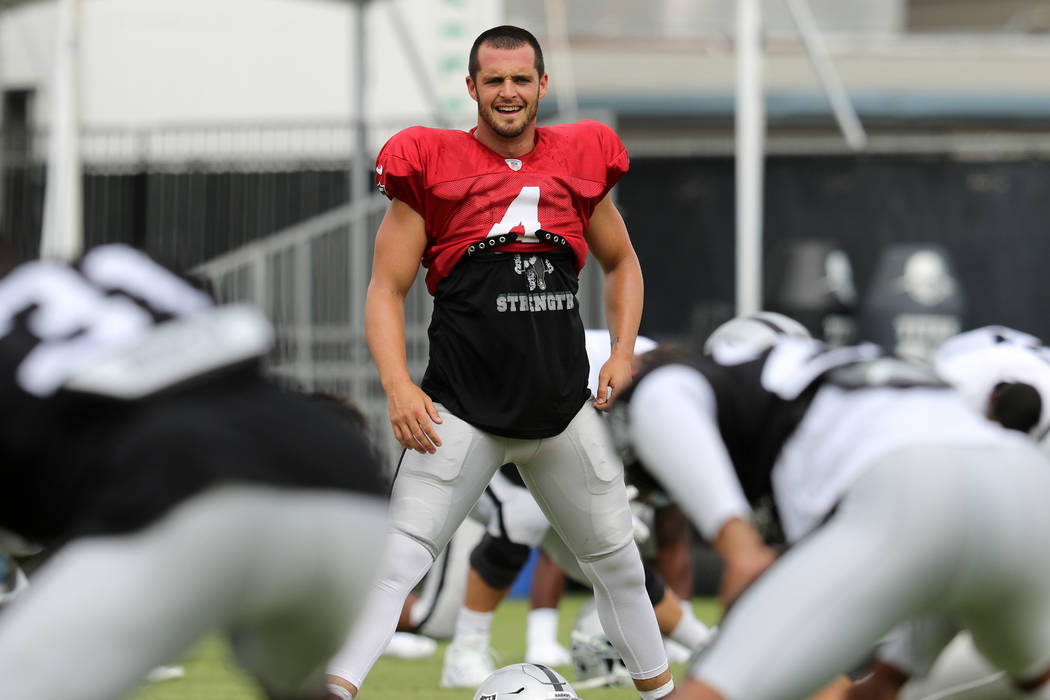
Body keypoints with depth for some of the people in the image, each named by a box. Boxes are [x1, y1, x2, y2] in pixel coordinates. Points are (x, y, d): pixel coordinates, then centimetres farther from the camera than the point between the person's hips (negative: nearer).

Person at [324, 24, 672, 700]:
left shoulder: (578, 162, 6)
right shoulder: (433, 166, -3)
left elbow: (621, 263, 22)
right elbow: (388, 289, 0)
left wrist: (623, 354, 8)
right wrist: (398, 385, -14)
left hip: (565, 408, 4)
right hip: (462, 409, -4)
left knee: (618, 561, 15)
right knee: (398, 559, -17)